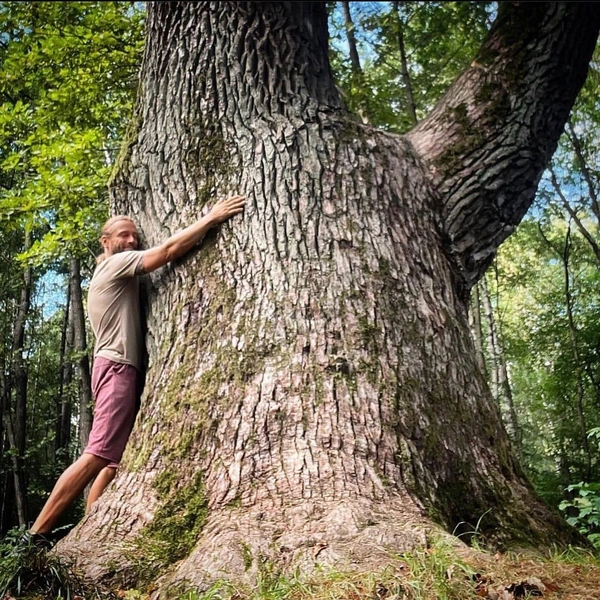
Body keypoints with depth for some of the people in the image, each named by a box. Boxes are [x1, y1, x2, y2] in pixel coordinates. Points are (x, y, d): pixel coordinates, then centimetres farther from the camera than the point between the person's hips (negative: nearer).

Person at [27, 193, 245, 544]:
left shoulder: (120, 276, 29)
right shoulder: (117, 264, -2)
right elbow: (169, 250, -13)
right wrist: (212, 218, -11)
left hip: (119, 368, 10)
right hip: (118, 367, -10)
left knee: (115, 459, 3)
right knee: (99, 456, -16)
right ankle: (38, 534, -15)